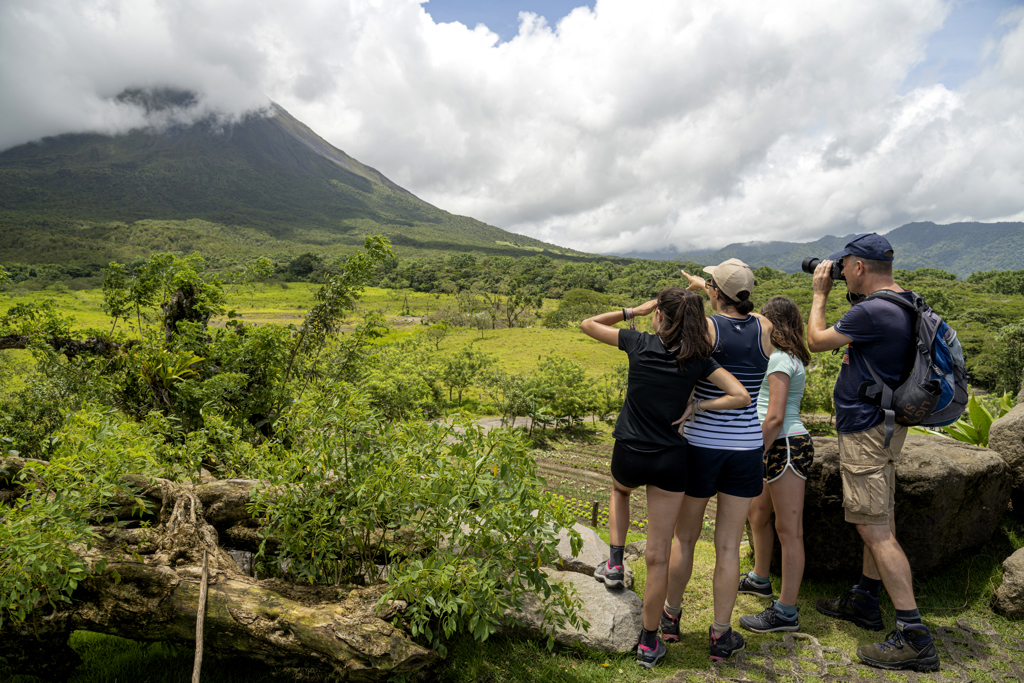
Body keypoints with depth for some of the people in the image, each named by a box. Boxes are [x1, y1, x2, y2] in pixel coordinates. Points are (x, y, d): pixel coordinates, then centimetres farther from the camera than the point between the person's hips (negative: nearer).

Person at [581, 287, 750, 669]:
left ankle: (615, 564, 27)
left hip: (629, 456, 0)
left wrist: (634, 310, 8)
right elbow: (741, 396, -9)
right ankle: (649, 643, 21)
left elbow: (588, 324, 6)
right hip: (671, 461, 1)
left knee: (619, 489, 38)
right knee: (658, 556, 10)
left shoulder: (639, 344, -8)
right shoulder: (697, 360, -4)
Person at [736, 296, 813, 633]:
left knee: (789, 529, -4)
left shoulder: (779, 359, -15)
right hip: (782, 446, 11)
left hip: (786, 446, -11)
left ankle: (786, 612, 3)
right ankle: (759, 579, 39)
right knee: (757, 513, 21)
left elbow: (775, 417, -21)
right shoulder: (791, 357, 15)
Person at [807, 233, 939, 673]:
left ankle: (914, 638, 1)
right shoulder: (903, 303, 8)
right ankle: (864, 602, 34)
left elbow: (816, 341, -12)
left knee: (875, 529, -6)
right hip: (883, 424, 11)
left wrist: (820, 294, 0)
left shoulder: (873, 312, -24)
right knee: (880, 520, 18)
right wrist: (849, 295, 15)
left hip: (866, 431, -11)